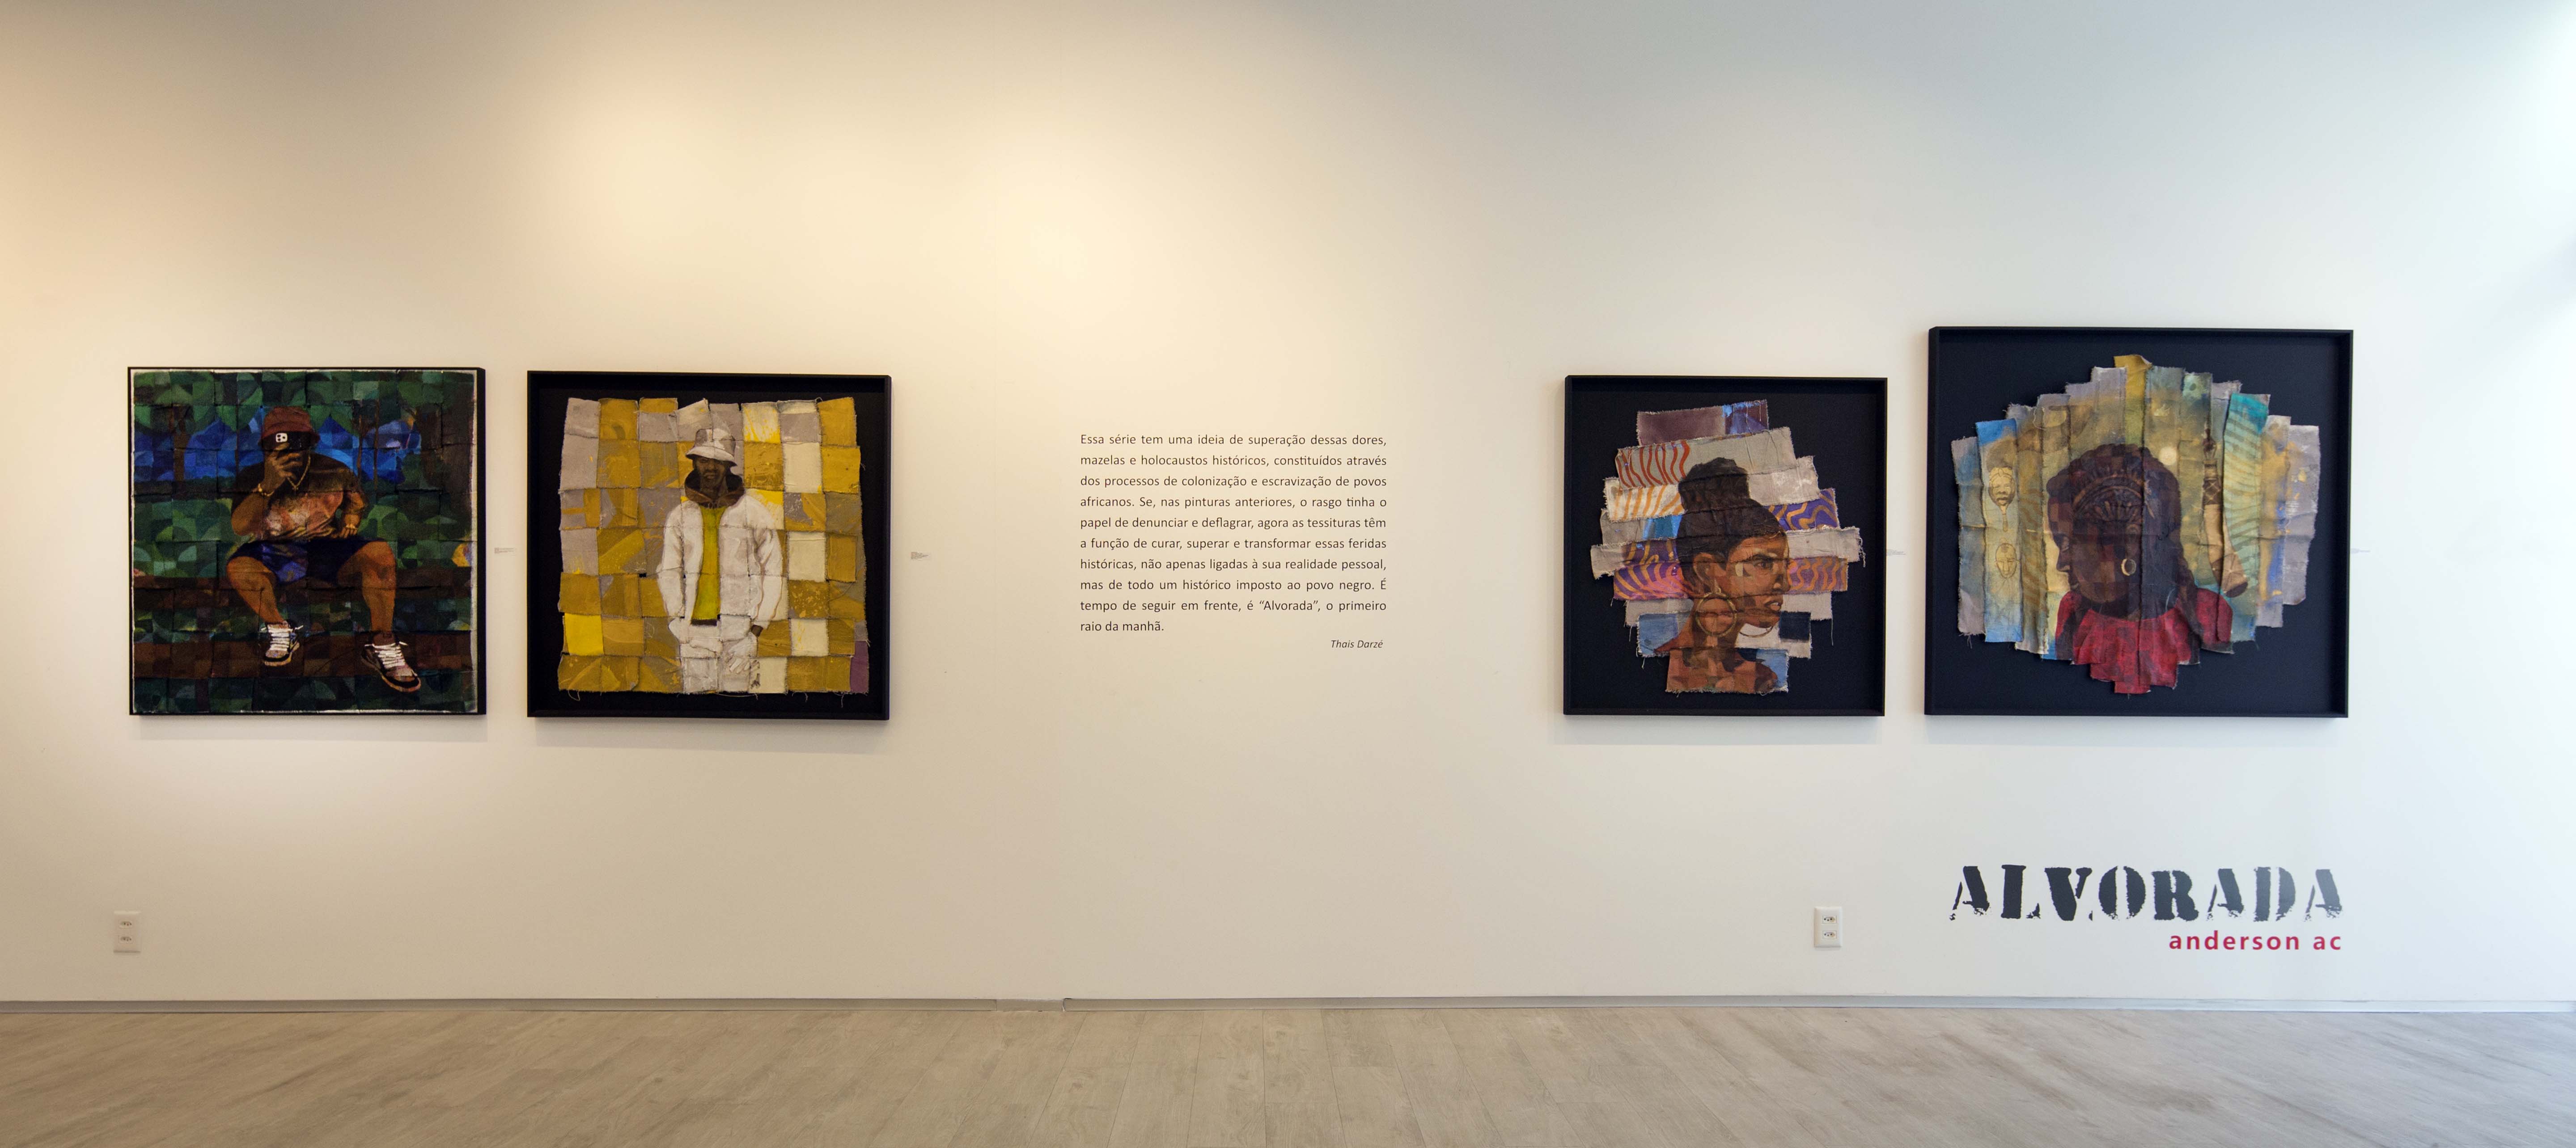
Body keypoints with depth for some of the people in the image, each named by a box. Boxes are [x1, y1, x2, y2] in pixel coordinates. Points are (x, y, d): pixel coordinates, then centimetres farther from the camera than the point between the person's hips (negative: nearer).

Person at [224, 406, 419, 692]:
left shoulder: (334, 472, -4)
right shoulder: (251, 480, -7)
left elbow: (357, 498, 19)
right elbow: (241, 528, -22)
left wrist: (350, 522, 0)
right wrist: (268, 486, -33)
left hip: (326, 549, 0)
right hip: (275, 552, 0)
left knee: (380, 553, -30)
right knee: (238, 568, -33)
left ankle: (382, 647, -21)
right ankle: (280, 633, -6)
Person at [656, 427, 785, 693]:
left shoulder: (754, 512, 8)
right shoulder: (679, 517, 14)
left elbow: (774, 570, 8)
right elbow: (669, 572, 11)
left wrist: (759, 623, 1)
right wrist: (678, 618, -1)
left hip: (740, 630, -2)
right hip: (695, 630, 2)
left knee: (737, 692, -7)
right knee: (694, 697, -4)